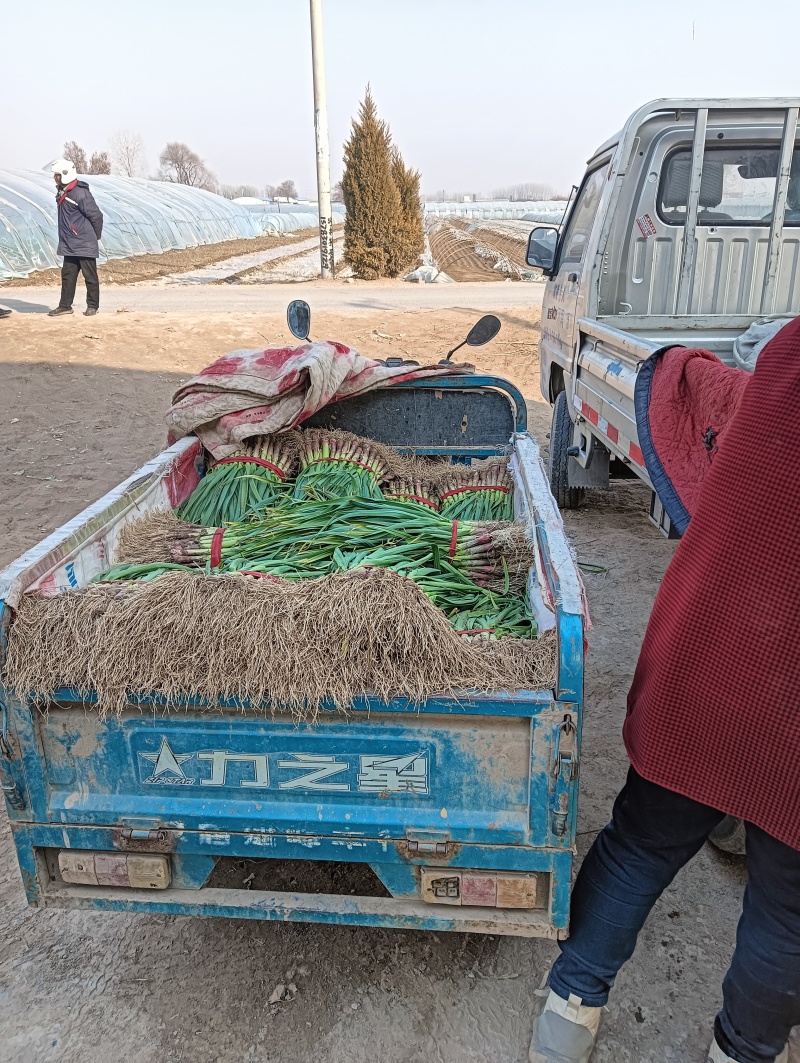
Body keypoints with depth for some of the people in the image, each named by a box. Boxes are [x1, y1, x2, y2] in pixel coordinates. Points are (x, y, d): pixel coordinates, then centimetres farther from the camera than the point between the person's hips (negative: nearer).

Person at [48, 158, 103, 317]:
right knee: (67, 275, 9)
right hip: (69, 245, 9)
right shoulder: (62, 193, 12)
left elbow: (96, 215, -14)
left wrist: (95, 237, -5)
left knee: (90, 276, 2)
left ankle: (92, 305, 12)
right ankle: (65, 305, 15)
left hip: (85, 245, -9)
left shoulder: (80, 193, -16)